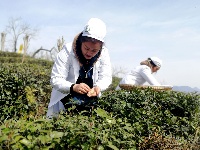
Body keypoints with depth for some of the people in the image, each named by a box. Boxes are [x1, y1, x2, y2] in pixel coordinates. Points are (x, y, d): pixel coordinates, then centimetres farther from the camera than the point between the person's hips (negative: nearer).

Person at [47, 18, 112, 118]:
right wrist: (73, 87, -41)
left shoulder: (104, 53, -10)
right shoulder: (67, 51, -19)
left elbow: (106, 77, -8)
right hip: (65, 101, -2)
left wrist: (98, 87, -31)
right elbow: (55, 79, -22)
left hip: (91, 101, 3)